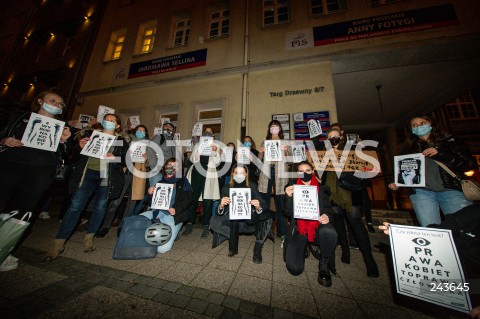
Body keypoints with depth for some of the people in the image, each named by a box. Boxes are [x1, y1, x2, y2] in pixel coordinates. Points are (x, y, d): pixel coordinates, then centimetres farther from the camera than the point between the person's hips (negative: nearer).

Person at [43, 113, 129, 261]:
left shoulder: (121, 141, 6)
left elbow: (127, 160, 1)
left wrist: (115, 158, -17)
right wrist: (80, 146, -2)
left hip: (106, 176, -2)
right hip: (88, 173, 2)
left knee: (100, 206, 4)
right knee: (75, 205, -3)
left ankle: (89, 238, 21)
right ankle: (59, 243, 9)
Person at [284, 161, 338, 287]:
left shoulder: (321, 188, 2)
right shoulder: (292, 187, -1)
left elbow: (328, 209, 4)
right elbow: (288, 213, -5)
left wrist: (327, 216, -20)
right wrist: (289, 197, -25)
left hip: (317, 227, 1)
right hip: (298, 229, 0)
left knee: (329, 232, -36)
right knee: (295, 268, -15)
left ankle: (324, 264, -3)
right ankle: (303, 249, 21)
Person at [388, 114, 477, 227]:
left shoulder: (449, 141, 15)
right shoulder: (409, 149, 16)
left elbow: (471, 164, 6)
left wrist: (440, 154, -7)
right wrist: (396, 184, -1)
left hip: (450, 189, 1)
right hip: (421, 191, -1)